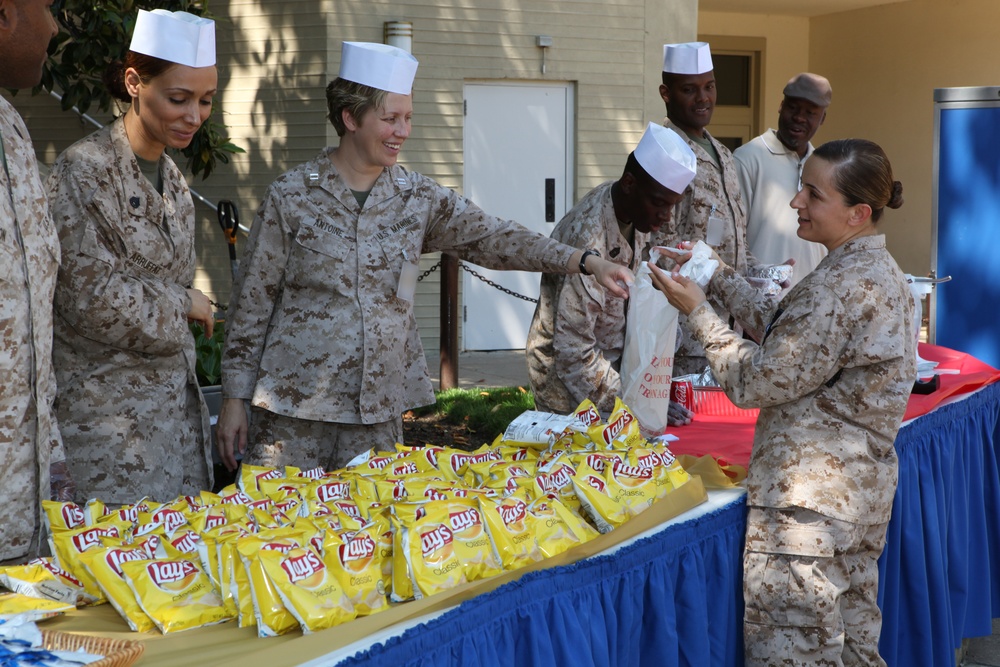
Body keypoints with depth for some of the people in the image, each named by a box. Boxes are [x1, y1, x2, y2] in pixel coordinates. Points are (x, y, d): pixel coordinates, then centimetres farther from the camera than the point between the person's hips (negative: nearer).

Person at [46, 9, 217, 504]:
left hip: (174, 402, 8)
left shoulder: (171, 178, 11)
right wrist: (183, 305, -7)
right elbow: (92, 298, -19)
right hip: (107, 414, -7)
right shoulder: (83, 172, -14)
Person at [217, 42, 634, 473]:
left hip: (379, 406, 3)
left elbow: (491, 237, -2)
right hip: (294, 404, -3)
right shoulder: (291, 196, -4)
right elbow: (252, 302, -1)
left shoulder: (418, 198, 5)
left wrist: (586, 262, -14)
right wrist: (234, 398, -2)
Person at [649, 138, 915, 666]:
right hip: (863, 485, 11)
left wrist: (698, 313, -8)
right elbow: (789, 331, 18)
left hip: (810, 496, -10)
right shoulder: (879, 269, 10)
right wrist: (719, 277, 14)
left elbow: (755, 381, -17)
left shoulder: (840, 285, -22)